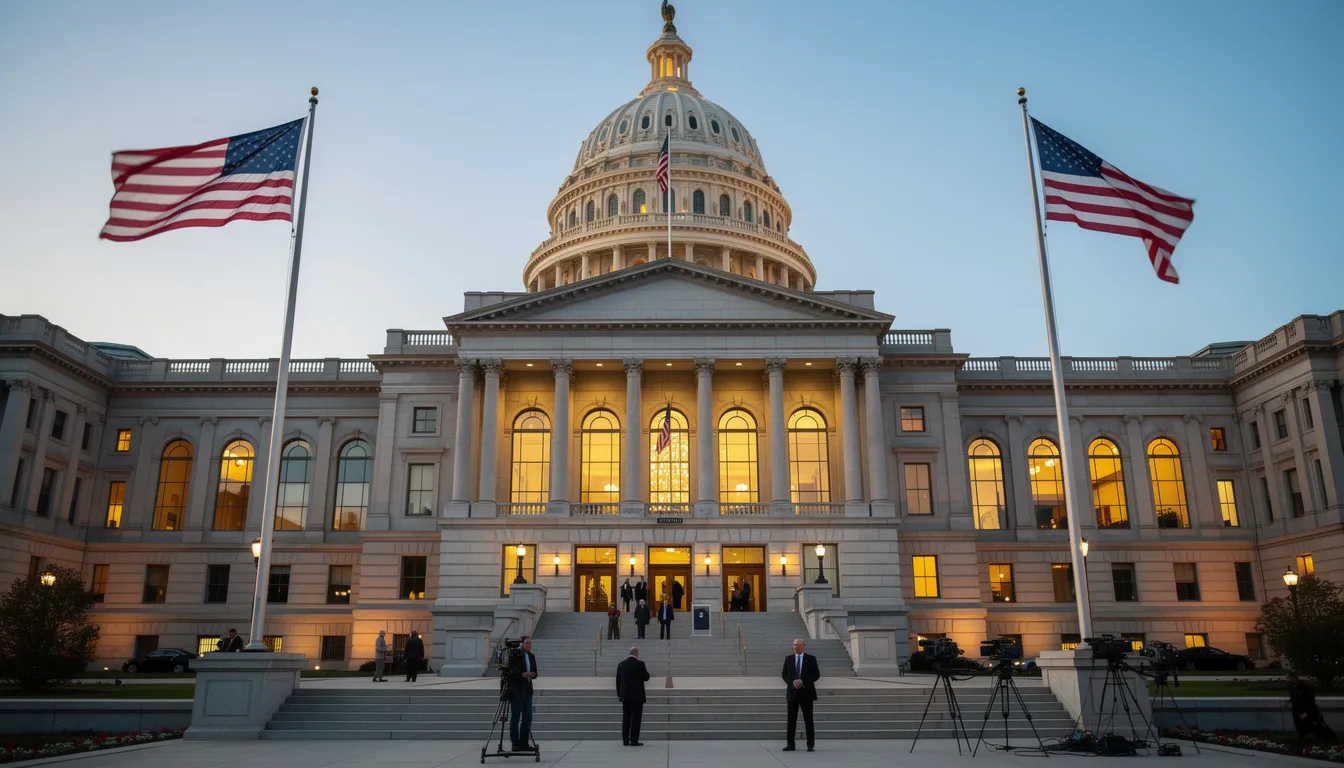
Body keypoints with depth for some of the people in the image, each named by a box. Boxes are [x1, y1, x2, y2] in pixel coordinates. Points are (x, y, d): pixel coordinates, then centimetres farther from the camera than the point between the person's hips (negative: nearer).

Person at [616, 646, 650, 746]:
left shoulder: (621, 664, 6)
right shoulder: (639, 664, -11)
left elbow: (618, 680, 10)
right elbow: (646, 678, -7)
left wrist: (619, 693, 17)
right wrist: (646, 671, 13)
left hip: (624, 696, 5)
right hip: (637, 696, -5)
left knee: (626, 718, 10)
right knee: (636, 718, -1)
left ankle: (625, 740, 11)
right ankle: (634, 740, -3)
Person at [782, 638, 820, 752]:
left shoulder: (811, 659, 1)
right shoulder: (788, 659, 7)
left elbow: (816, 675, -2)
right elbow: (784, 674, 9)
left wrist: (803, 682, -14)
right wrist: (791, 682, -10)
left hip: (806, 692, -2)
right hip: (792, 692, 2)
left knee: (808, 719, 1)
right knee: (791, 719, 3)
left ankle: (810, 744, 8)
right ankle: (790, 744, 7)